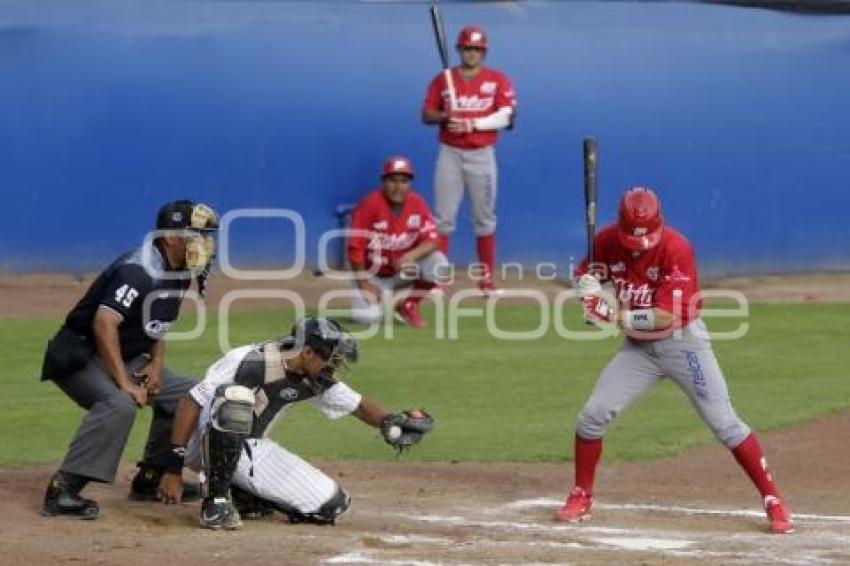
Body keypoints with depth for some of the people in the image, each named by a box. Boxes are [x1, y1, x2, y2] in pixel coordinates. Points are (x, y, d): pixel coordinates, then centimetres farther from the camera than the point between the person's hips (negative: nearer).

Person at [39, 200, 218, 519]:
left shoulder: (176, 273, 5)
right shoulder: (137, 271, -25)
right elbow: (104, 322, -34)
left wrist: (157, 363, 1)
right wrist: (124, 383, -34)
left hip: (128, 359, 10)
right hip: (80, 357, -10)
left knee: (187, 394, 10)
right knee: (120, 403, -35)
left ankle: (151, 480, 17)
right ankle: (62, 492, -34)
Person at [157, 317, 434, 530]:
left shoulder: (316, 380, -4)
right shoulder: (250, 362, -27)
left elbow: (358, 406, 9)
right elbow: (189, 403, -26)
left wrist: (390, 422, -14)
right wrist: (173, 468, -29)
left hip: (251, 450, 7)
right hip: (206, 443, -7)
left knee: (331, 505, -7)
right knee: (236, 397, -40)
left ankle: (242, 497, 9)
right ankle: (216, 498, -27)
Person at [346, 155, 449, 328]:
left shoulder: (417, 204, -9)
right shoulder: (369, 205, -20)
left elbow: (431, 241, -12)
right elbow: (355, 247, -18)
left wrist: (411, 255, -33)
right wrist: (365, 284, -17)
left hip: (403, 271, 3)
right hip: (372, 274, -3)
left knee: (438, 263, -24)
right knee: (367, 316, -27)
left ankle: (408, 306, -1)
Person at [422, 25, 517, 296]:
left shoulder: (497, 80, 0)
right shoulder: (443, 79, 6)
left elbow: (507, 116, -9)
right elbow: (427, 114, 6)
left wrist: (474, 123, -19)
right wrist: (446, 116, -15)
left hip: (481, 155, -1)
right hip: (450, 154, 1)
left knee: (484, 217, 5)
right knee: (442, 217, -1)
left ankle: (486, 277, 11)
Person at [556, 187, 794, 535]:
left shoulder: (676, 249, -25)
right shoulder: (608, 242, -9)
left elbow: (666, 316, -29)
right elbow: (584, 274, 8)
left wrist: (615, 315, -30)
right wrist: (588, 286, -16)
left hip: (683, 342, -5)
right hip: (638, 347, 5)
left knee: (725, 423, -6)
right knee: (592, 414, -4)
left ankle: (773, 501, 1)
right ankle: (581, 497, 13)